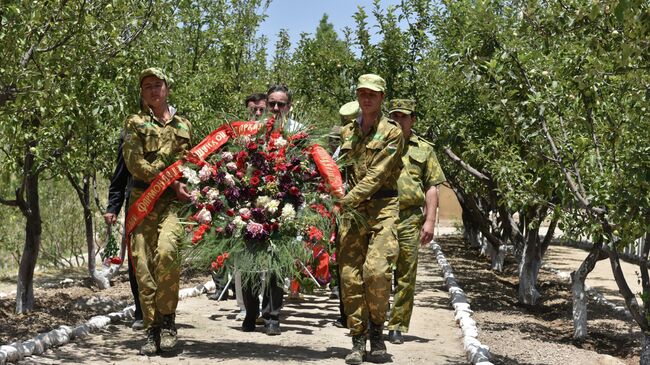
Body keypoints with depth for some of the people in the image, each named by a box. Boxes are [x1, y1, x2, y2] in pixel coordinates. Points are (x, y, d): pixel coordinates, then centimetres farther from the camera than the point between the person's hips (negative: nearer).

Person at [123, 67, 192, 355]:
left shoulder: (183, 125, 19)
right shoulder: (135, 123, 9)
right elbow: (135, 163, -4)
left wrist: (185, 189, 5)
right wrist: (172, 182, -9)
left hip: (173, 202, 0)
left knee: (166, 251, -25)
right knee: (143, 264, -5)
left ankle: (167, 320, -12)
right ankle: (152, 330, 3)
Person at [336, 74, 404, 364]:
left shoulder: (391, 132, 0)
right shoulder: (346, 132, 16)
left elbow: (377, 175, -10)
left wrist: (347, 200, -17)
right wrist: (342, 202, 3)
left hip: (383, 209, -4)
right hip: (352, 210, 4)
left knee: (376, 271, -17)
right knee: (350, 276, -2)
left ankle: (377, 330, 5)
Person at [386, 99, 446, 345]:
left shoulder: (423, 149, 12)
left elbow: (432, 187, 9)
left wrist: (430, 221, 0)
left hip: (409, 219, 1)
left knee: (405, 277, 3)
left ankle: (397, 327, 11)